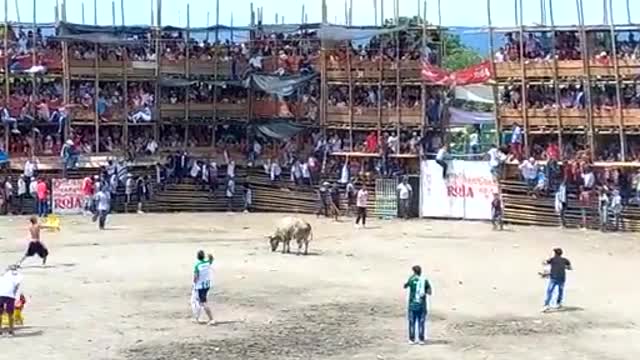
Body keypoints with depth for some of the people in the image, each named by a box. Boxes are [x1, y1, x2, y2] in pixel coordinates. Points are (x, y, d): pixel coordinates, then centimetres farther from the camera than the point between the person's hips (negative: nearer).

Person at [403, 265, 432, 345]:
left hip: (413, 304, -1)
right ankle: (421, 340, 2)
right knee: (421, 323, 5)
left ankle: (412, 339, 2)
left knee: (412, 322, 5)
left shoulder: (412, 279, -4)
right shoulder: (425, 280, 1)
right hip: (422, 304, 1)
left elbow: (405, 286, 15)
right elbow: (429, 292, 2)